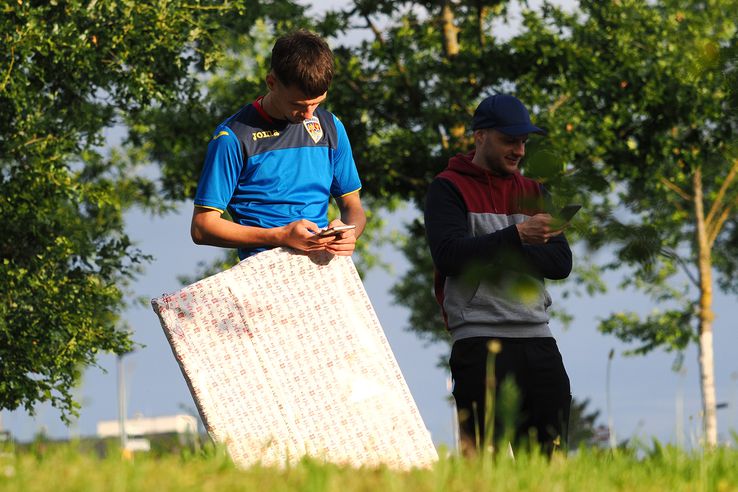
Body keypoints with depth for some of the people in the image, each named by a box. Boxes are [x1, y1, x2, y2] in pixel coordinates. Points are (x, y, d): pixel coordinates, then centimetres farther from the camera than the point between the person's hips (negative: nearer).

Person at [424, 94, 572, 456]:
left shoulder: (533, 192, 20)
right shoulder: (448, 189, 4)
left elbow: (561, 262, 6)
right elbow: (448, 255, -13)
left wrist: (499, 253, -8)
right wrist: (516, 236, -22)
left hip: (537, 338, 5)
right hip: (480, 340, -5)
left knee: (548, 457, 2)